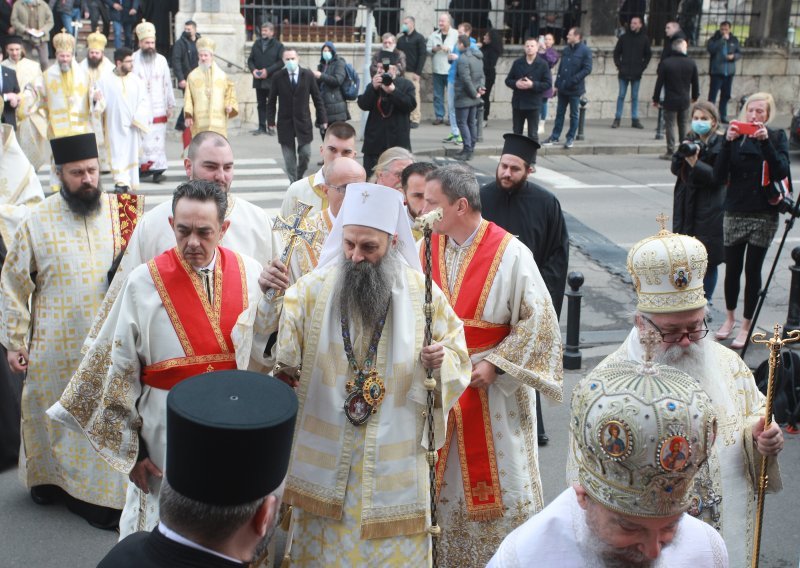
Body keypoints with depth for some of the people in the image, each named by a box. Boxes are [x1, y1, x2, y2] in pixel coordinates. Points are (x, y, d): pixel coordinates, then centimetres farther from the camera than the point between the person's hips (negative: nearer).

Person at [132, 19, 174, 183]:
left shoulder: (161, 60, 8)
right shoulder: (133, 60, -1)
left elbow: (167, 84, 11)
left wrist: (170, 105, 9)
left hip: (158, 110, 2)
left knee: (158, 139, -2)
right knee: (141, 140, -3)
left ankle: (158, 169, 0)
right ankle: (143, 166, 4)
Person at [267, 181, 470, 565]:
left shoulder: (422, 292, -4)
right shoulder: (311, 290, -7)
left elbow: (458, 355, 5)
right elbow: (278, 355, -14)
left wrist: (441, 361, -17)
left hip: (396, 459, 0)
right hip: (325, 458, 0)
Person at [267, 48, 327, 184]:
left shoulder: (308, 75, -1)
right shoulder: (277, 76, -1)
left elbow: (317, 98, 2)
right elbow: (272, 100, 3)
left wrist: (322, 119, 0)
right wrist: (270, 120, -2)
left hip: (303, 121, 0)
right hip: (285, 122, 0)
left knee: (305, 154, 0)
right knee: (289, 158, 2)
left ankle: (300, 178, 25)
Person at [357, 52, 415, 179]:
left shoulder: (406, 85, 4)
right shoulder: (373, 85, 12)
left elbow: (411, 105, -11)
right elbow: (363, 105, -1)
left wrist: (393, 90, -19)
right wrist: (373, 88, -16)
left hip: (398, 140, -3)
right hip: (375, 139, 3)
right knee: (370, 177, 3)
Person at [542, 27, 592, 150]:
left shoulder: (585, 51, -9)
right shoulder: (566, 50, 11)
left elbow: (587, 69, -14)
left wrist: (573, 80, -21)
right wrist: (557, 84, 10)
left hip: (575, 89, -6)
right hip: (562, 88, 6)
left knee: (573, 114, 5)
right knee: (559, 113, 10)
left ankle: (570, 138, 14)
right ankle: (555, 137, 17)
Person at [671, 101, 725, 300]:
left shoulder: (720, 144, -6)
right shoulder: (690, 140, 10)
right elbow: (675, 168, 2)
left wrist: (695, 164, -24)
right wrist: (684, 152, -15)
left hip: (710, 210, -5)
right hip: (686, 206, 5)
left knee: (708, 260, 1)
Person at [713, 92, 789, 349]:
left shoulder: (777, 137, 0)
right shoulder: (734, 136, 2)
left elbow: (781, 172, -16)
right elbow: (719, 176, -9)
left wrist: (765, 141, -23)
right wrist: (728, 142, -17)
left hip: (763, 216, -1)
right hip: (735, 213, 2)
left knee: (752, 270, 3)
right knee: (732, 268, 10)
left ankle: (746, 326, 15)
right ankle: (730, 317, 31)